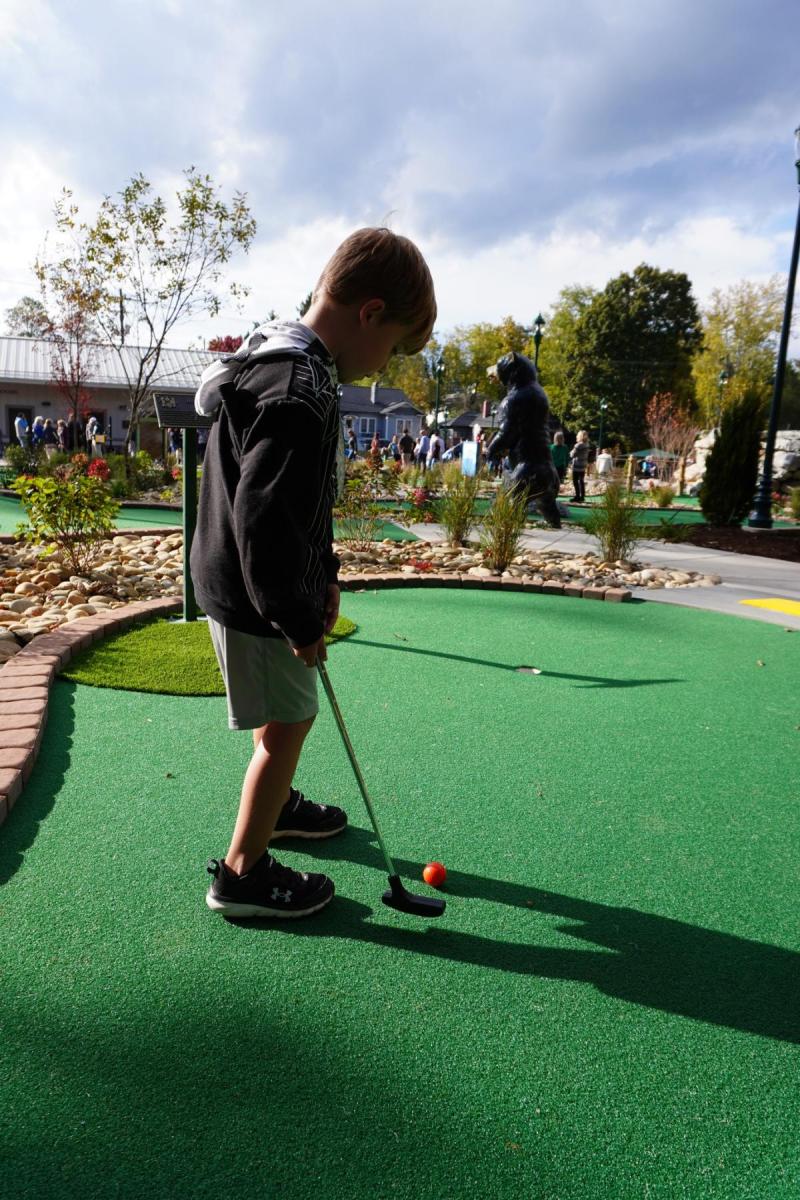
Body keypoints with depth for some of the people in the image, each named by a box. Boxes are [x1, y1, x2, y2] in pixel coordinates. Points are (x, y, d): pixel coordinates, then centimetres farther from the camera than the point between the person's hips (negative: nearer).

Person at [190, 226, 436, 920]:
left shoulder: (279, 364, 8)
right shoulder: (300, 394, -27)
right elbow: (265, 523, -31)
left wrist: (322, 575, 13)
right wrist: (298, 620, -20)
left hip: (252, 589, 10)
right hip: (253, 601, -10)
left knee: (283, 716, 26)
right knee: (288, 724, 4)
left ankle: (275, 804, 49)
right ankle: (242, 874, 20)